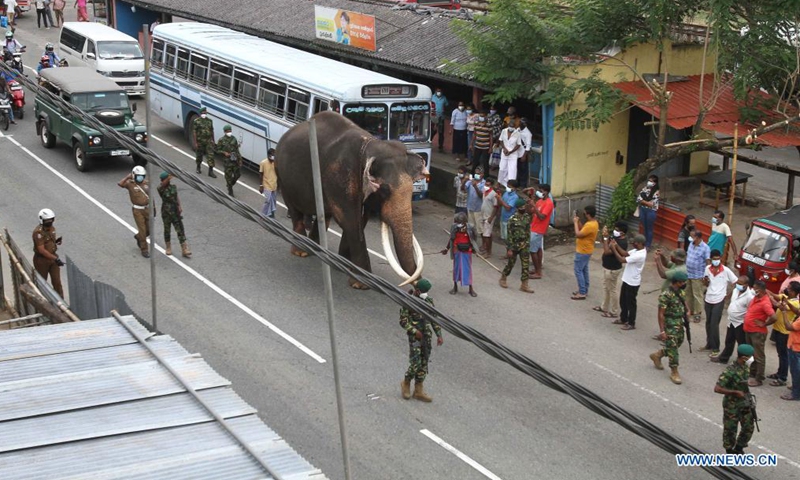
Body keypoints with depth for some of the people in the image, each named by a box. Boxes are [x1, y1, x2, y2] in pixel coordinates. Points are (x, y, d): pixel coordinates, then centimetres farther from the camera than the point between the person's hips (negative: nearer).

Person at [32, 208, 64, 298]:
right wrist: (55, 258, -30)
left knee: (57, 281, 5)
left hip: (52, 257, 6)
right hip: (42, 260, -6)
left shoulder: (52, 228, 2)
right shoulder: (38, 232, -23)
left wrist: (56, 241, -6)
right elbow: (41, 250, -26)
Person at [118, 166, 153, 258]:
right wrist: (128, 177, -19)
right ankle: (144, 250, 9)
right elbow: (120, 184, -28)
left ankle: (138, 237, 40)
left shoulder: (147, 183, 5)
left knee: (149, 230, 9)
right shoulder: (130, 183, -8)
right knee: (142, 230, -3)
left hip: (147, 209, 4)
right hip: (137, 210, -4)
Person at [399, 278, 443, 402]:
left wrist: (439, 335, 5)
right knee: (415, 364, -7)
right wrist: (415, 332, -19)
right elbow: (403, 321, -10)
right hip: (415, 338, -6)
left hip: (427, 337, 6)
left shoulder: (428, 301, 6)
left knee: (424, 364, 7)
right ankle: (406, 383, 20)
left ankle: (418, 391, 16)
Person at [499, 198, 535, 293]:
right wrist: (510, 249, -15)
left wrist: (528, 243, 12)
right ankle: (503, 278, 35)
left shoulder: (527, 216, 1)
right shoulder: (512, 219, -16)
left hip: (524, 245, 5)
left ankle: (524, 285, 9)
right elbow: (509, 235, -15)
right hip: (514, 245, -5)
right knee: (511, 263, 10)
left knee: (525, 265, 2)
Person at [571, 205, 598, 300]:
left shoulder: (590, 225, -28)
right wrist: (578, 221, 3)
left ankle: (582, 293, 0)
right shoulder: (593, 222, 4)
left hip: (583, 252, -10)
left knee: (578, 270, -3)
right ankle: (584, 290, 28)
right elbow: (583, 230, 14)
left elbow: (578, 234, -27)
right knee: (584, 270, 18)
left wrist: (575, 222, -17)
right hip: (586, 251, 10)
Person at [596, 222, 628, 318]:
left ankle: (614, 312, 17)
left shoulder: (622, 243, -29)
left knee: (612, 290, 3)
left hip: (612, 269, -10)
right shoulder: (615, 237, 0)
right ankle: (604, 307, 38)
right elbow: (604, 242, 13)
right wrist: (605, 234, -7)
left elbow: (607, 251, -32)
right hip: (607, 267, 10)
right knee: (606, 287, 23)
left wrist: (606, 238, -29)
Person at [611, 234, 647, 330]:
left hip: (632, 283, -10)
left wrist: (614, 249, -21)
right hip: (627, 280, 10)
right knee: (623, 301, 22)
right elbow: (625, 253, 10)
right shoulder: (637, 250, -1)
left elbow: (622, 260, -29)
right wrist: (617, 246, -4)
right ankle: (623, 319, 37)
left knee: (630, 303, 5)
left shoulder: (639, 255, -31)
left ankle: (631, 324, 19)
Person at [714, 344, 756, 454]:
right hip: (732, 406, -7)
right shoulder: (730, 372, -26)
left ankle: (738, 448, 32)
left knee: (749, 427, 13)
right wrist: (735, 392, -25)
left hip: (745, 404, 7)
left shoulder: (745, 368, -2)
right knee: (730, 429, 8)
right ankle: (729, 451, 28)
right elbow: (717, 388, -29)